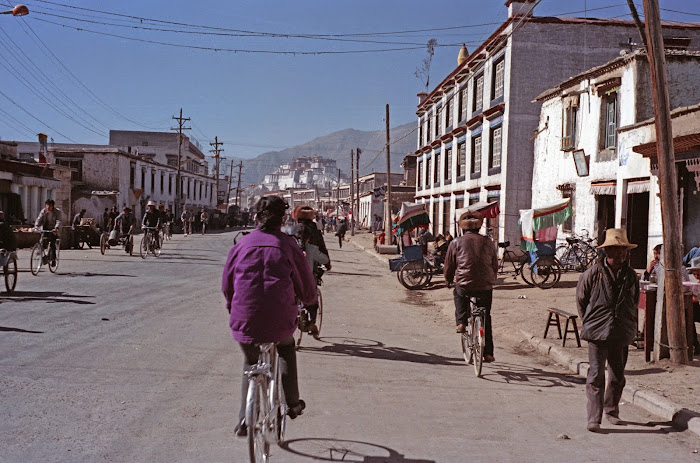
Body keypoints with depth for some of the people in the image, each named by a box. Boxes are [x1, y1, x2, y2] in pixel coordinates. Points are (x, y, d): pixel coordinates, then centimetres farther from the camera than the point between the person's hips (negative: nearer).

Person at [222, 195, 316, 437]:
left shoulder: (243, 243, 6)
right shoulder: (288, 244, 2)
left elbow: (227, 283, 13)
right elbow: (306, 282, 9)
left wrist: (232, 307, 31)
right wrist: (308, 300, 31)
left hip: (245, 318, 1)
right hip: (281, 319, -1)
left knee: (250, 363, 24)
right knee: (286, 349, 30)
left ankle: (245, 419, 17)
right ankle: (291, 403, 31)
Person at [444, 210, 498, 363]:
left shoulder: (456, 243, 2)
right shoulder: (488, 242, 8)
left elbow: (449, 266, 7)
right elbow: (495, 265, 16)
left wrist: (448, 280, 26)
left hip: (464, 284, -2)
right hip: (486, 286, 2)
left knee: (459, 293, 35)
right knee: (486, 319, 16)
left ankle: (461, 322, 19)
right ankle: (488, 353, 18)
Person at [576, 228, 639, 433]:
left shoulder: (631, 276, 6)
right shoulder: (593, 273, -5)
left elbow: (635, 303, 19)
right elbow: (581, 299, 6)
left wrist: (630, 326, 16)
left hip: (622, 334, 4)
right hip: (597, 333, -4)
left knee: (618, 376, 14)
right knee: (596, 375, -8)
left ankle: (611, 410, 34)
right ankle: (593, 419, -6)